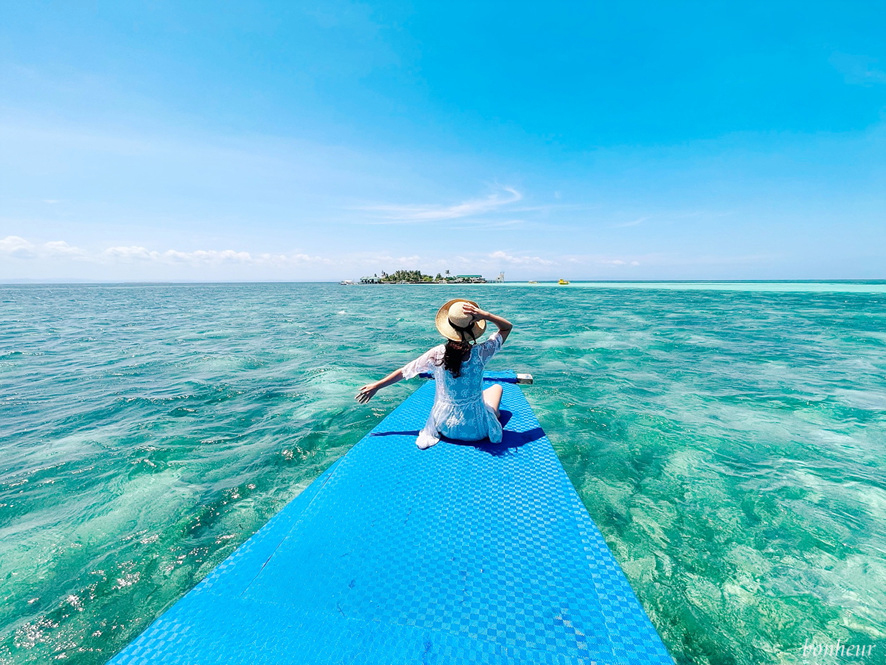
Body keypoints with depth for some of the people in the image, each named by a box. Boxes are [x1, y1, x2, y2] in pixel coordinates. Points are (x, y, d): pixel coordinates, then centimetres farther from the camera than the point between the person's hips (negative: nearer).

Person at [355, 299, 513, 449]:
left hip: (445, 427, 1)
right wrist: (484, 315, -19)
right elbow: (507, 327, -5)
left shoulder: (437, 354, -16)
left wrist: (376, 386, 9)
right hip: (477, 430, -1)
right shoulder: (480, 353, -20)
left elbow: (404, 371, -4)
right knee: (496, 387, 27)